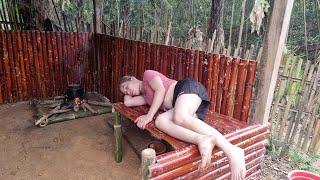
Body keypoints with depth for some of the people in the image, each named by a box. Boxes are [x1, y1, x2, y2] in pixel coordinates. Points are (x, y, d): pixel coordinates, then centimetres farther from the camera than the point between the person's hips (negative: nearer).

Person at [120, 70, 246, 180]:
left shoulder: (148, 74, 14)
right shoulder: (146, 97, 34)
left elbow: (160, 90, -2)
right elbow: (127, 102, 31)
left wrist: (149, 115, -8)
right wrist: (128, 92, 47)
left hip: (188, 87, -6)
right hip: (182, 109, 7)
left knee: (180, 118, -36)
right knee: (160, 121, -22)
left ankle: (231, 150, -43)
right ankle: (201, 140, -47)